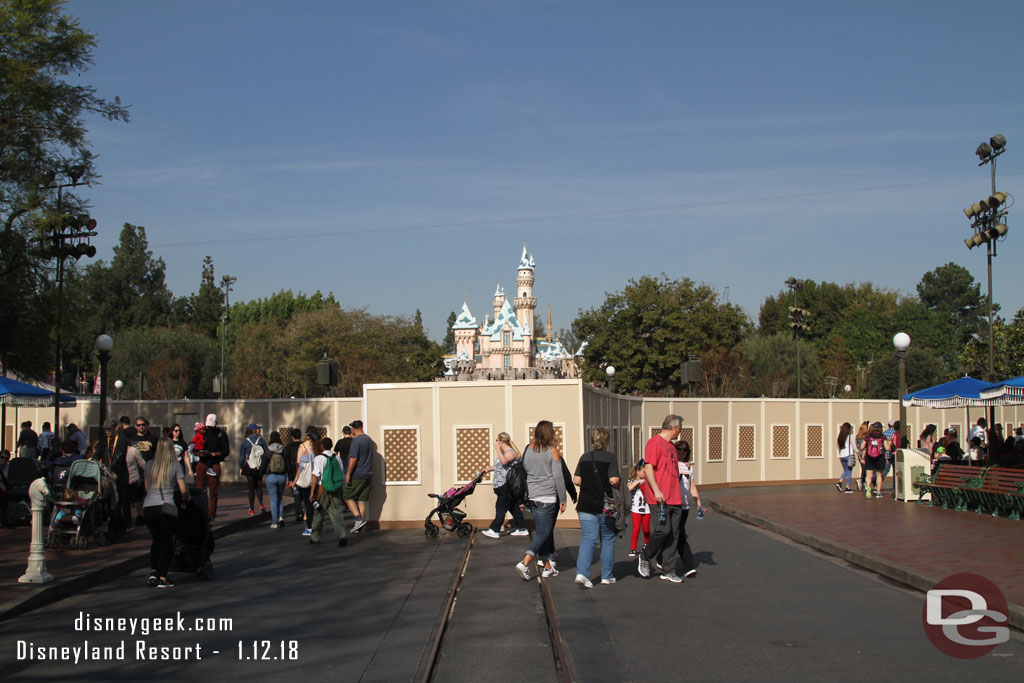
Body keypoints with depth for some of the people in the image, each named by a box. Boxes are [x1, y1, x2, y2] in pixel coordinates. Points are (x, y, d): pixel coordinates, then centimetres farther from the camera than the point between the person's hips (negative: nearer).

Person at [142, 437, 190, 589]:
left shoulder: (149, 465, 12)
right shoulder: (175, 465, 2)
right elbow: (183, 489, 2)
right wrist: (186, 499, 22)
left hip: (148, 507, 4)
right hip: (166, 507, -4)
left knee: (156, 540, 19)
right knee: (167, 542, 5)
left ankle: (153, 572, 7)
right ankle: (162, 578, 1)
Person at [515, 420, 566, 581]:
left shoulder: (528, 449, 7)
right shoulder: (552, 451, -8)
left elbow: (522, 471, 11)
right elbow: (558, 477, -10)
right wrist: (563, 500, -3)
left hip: (532, 497, 6)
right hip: (548, 497, -6)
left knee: (545, 531, 14)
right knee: (543, 533, -2)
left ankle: (547, 567, 18)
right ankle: (524, 563, -16)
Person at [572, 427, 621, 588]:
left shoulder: (584, 458, 4)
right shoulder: (611, 457, -7)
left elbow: (576, 481, 1)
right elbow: (613, 480, -17)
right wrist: (617, 483, 4)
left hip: (586, 506, 3)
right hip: (605, 507, -3)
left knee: (588, 539, 2)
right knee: (608, 540, 12)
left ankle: (581, 572, -16)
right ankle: (607, 576, 19)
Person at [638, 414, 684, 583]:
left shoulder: (671, 446, 22)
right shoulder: (654, 442, -7)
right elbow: (648, 468, -14)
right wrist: (656, 490, -22)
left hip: (675, 499, 9)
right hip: (659, 499, -9)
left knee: (674, 534, 5)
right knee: (663, 530, -13)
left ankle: (669, 571, 10)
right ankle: (645, 558, 10)